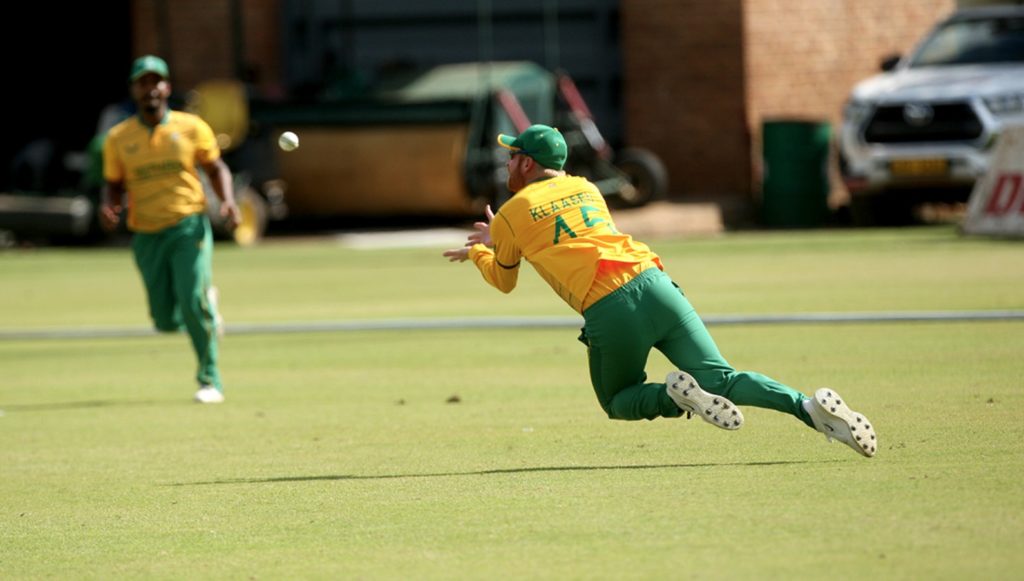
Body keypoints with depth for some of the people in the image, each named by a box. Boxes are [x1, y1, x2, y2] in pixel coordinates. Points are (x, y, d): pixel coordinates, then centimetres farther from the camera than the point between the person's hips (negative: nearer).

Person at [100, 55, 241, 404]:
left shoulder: (192, 127, 0)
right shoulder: (118, 138, 3)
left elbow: (216, 168, 9)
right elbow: (113, 184, 11)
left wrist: (227, 201, -8)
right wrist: (108, 207, -11)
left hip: (189, 228, -2)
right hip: (146, 236, 2)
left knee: (193, 303, -17)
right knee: (166, 320, 1)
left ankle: (210, 381, -3)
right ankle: (207, 302, 37)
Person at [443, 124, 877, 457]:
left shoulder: (510, 215, 12)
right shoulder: (586, 188, 27)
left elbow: (503, 280, 28)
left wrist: (479, 252, 50)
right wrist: (494, 242, 55)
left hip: (608, 310, -4)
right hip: (654, 284, 4)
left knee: (618, 401, 20)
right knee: (722, 379, 0)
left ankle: (675, 394, -14)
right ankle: (808, 406, -26)